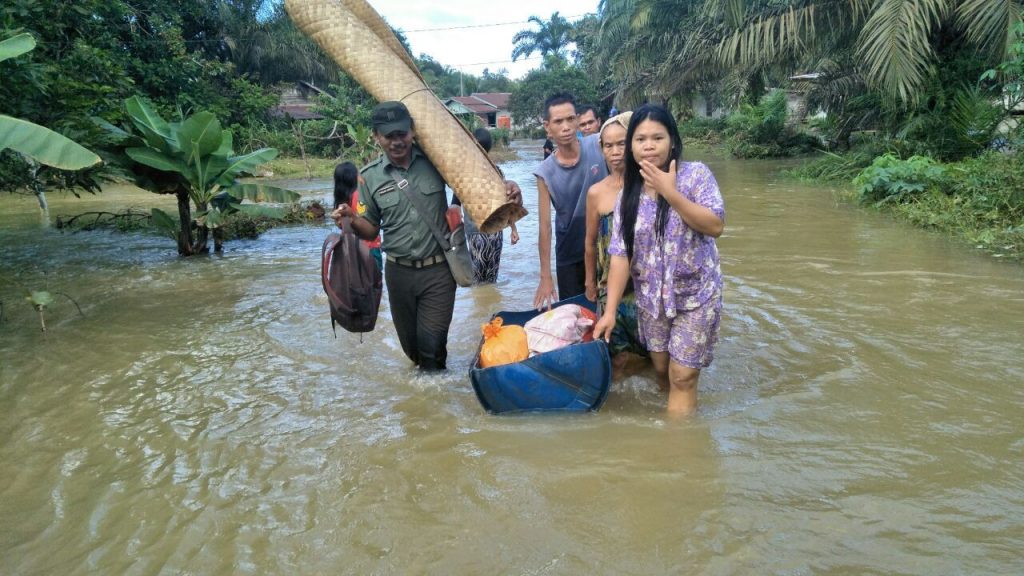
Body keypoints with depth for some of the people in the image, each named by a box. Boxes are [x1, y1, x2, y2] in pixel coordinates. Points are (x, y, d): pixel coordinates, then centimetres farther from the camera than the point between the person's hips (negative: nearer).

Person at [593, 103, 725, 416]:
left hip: (695, 294, -4)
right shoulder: (629, 195, -2)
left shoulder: (695, 174, -11)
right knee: (661, 370, 16)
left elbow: (716, 226, -21)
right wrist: (610, 310, -9)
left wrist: (670, 193, -27)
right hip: (651, 298, 4)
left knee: (682, 377, -2)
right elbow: (621, 255, -4)